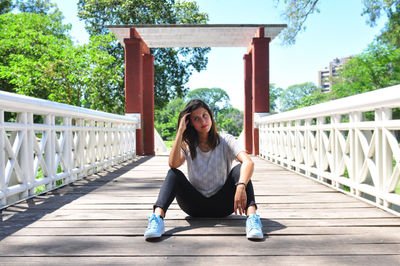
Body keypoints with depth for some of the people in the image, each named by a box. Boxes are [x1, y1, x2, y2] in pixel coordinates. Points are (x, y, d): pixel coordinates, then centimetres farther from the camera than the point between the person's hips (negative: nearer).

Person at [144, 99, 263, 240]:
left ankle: (252, 217, -41)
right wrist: (180, 131, -19)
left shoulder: (225, 141, -4)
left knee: (239, 170, -24)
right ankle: (157, 218, -39)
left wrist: (241, 186, -42)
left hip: (221, 205, -1)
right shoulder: (187, 145, 2)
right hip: (195, 206, 1)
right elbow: (173, 164, -21)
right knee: (174, 174, -22)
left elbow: (248, 162, -23)